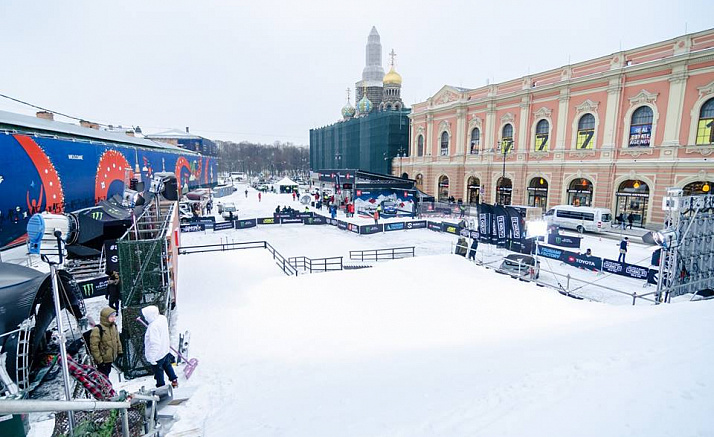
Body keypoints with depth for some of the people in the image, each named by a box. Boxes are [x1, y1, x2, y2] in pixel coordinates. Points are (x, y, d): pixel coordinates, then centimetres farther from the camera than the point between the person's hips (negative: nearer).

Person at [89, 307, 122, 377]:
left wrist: (120, 352, 15)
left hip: (111, 358, 7)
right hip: (103, 360, -7)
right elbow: (94, 346, -20)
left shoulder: (114, 327, 3)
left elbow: (117, 340, 16)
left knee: (107, 372, 23)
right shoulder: (97, 330, -22)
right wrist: (99, 360, -19)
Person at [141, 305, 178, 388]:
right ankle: (174, 380, 41)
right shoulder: (163, 318, -9)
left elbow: (155, 343, -31)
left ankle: (161, 386, 34)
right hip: (165, 350, 8)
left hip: (157, 354, -8)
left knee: (158, 372, 15)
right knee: (167, 365, 28)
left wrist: (152, 357, -25)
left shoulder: (153, 327, -34)